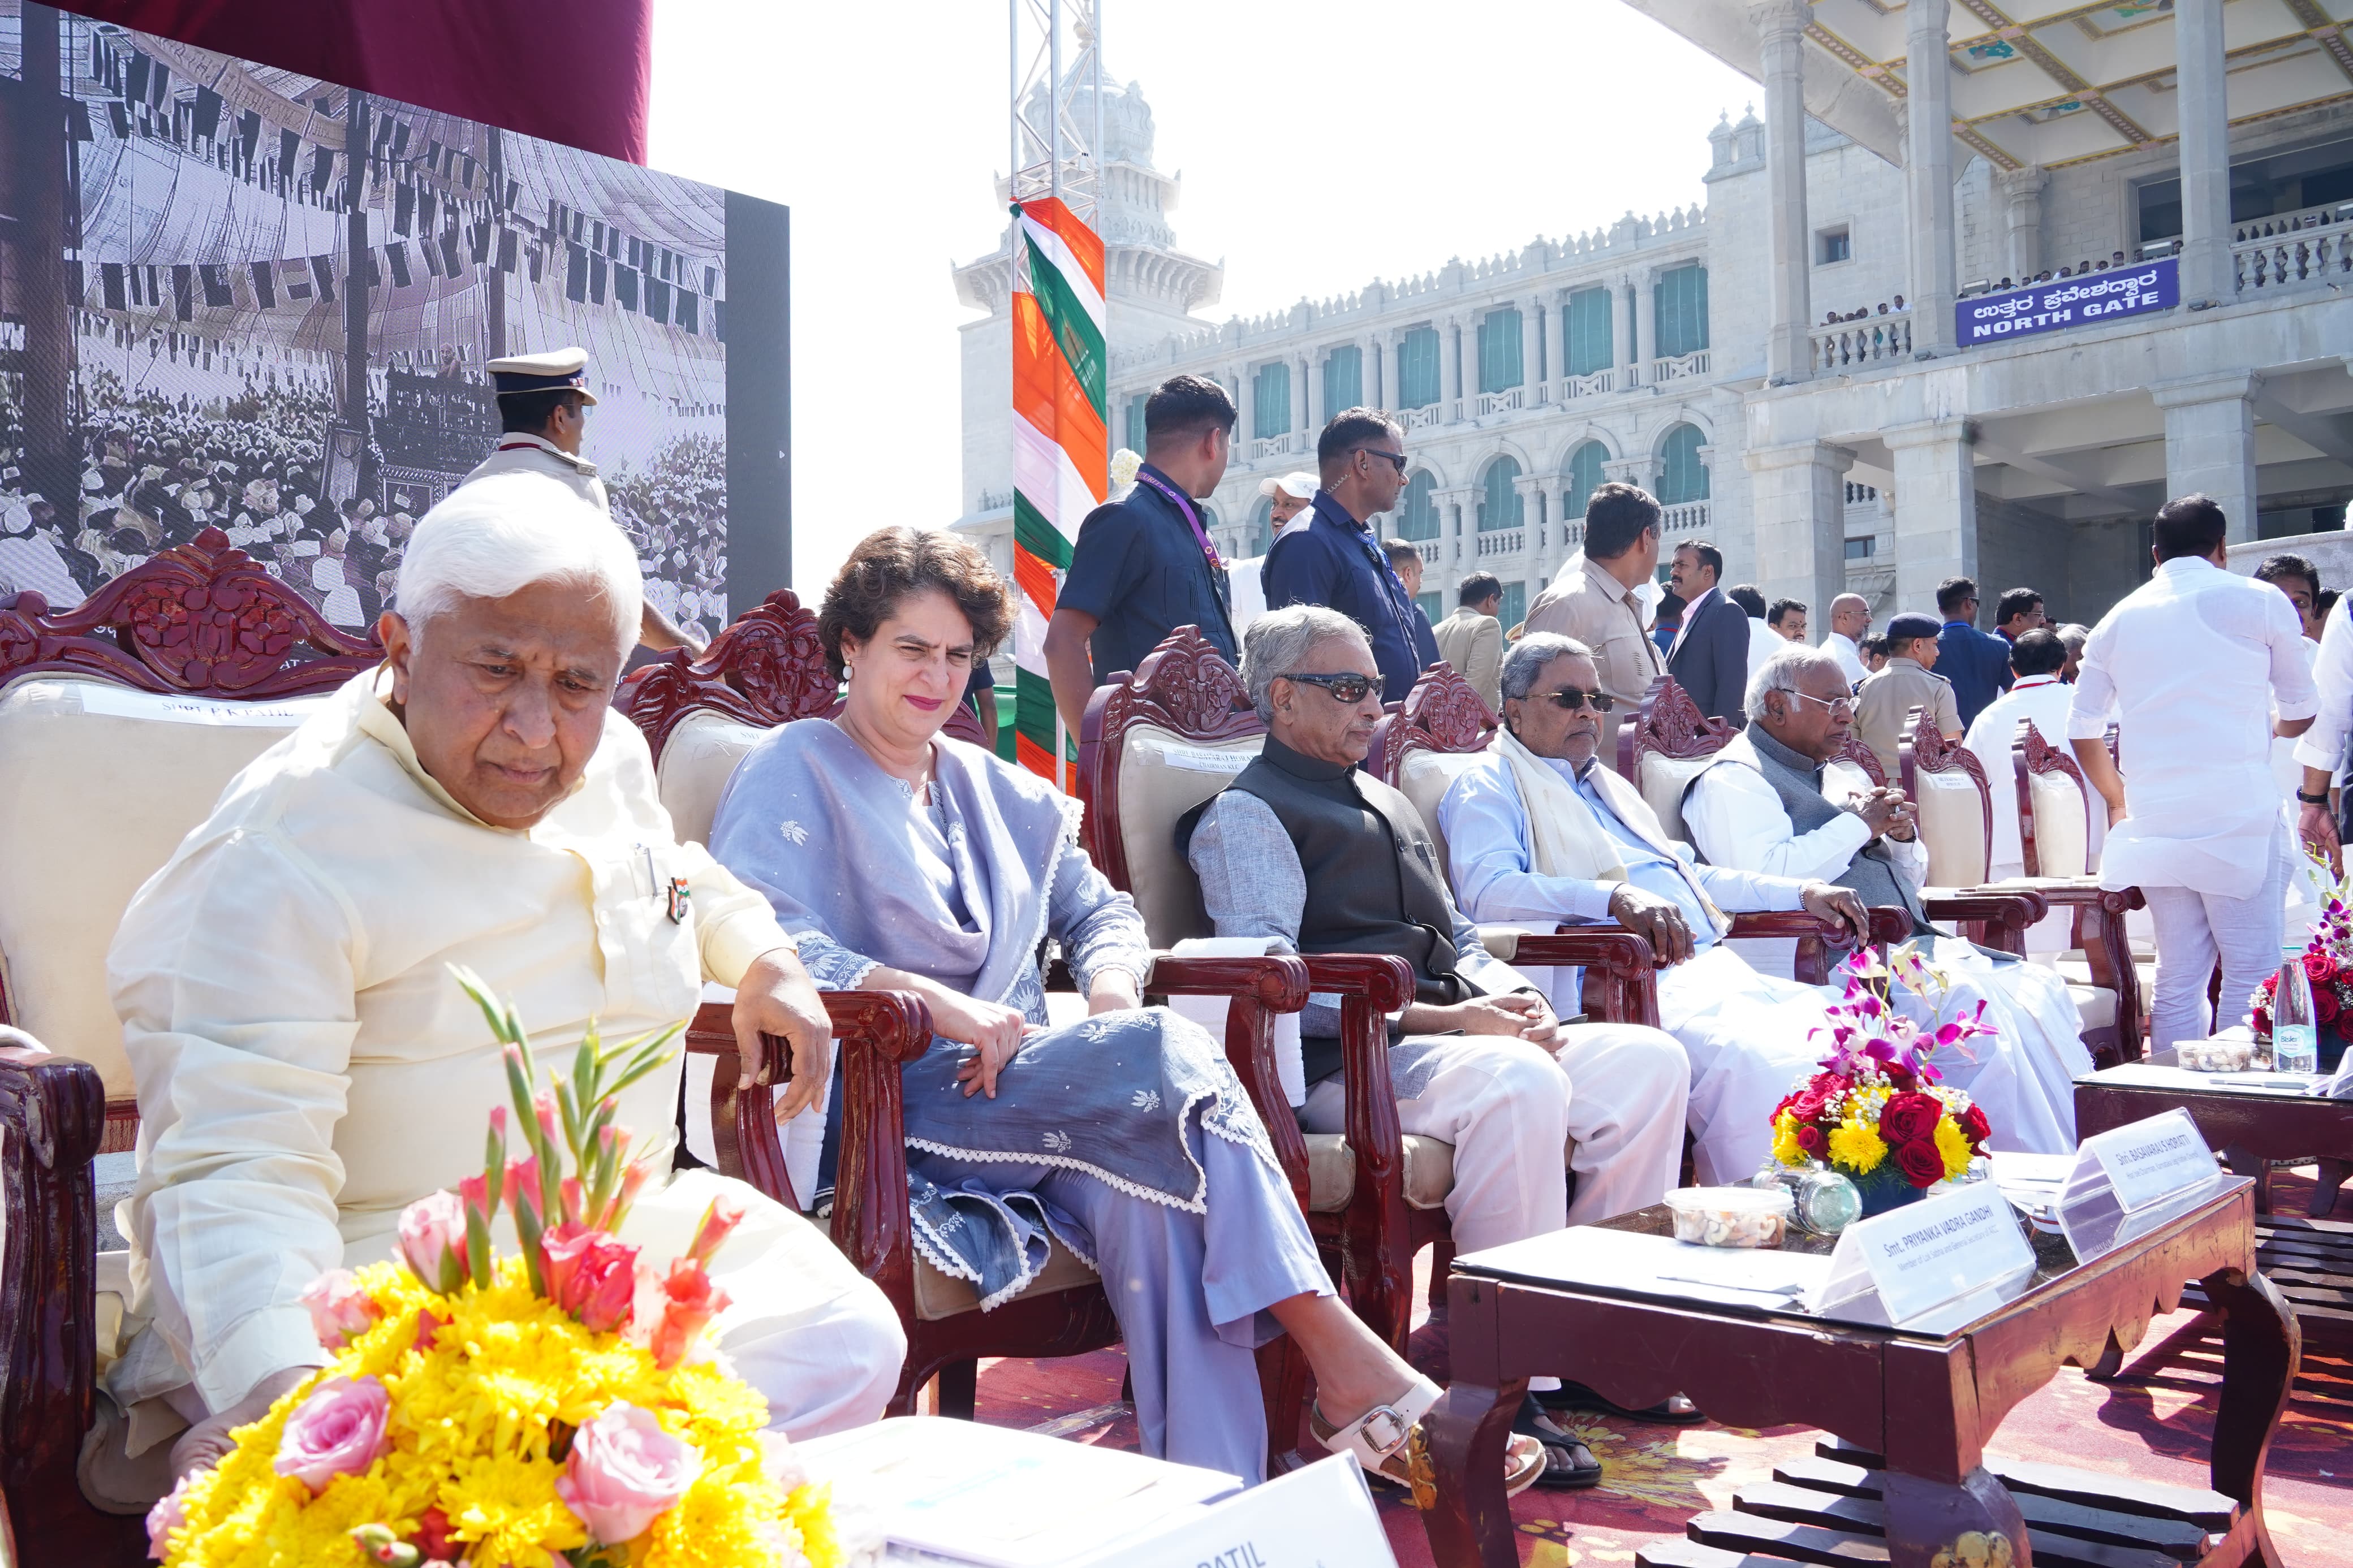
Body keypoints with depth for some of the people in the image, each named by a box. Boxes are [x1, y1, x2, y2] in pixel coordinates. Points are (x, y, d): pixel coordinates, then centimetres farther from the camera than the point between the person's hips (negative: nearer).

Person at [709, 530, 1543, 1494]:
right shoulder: (795, 773, 5)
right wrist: (936, 1001, -23)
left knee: (1144, 1183, -32)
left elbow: (1097, 909, 27)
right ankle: (1346, 1361, -28)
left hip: (1016, 1081, 6)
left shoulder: (993, 789, 26)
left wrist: (1114, 984, 0)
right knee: (1164, 1055, -29)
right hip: (883, 1104, -6)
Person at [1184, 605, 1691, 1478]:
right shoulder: (1246, 813, 2)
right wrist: (1441, 1017, -18)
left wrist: (1515, 997, 4)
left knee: (1648, 1061, -10)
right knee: (1519, 1081, -35)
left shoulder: (1388, 805, 29)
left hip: (1463, 1036, 8)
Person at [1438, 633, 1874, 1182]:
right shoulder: (1489, 786, 7)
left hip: (1710, 964, 9)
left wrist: (1803, 893, 26)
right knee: (1741, 1055, -36)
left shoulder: (1611, 786, 33)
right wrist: (1616, 898, -28)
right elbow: (1489, 890, -13)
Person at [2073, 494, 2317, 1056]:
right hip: (2237, 819, -4)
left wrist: (2118, 800, 26)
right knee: (2252, 972, -1)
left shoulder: (2119, 619, 13)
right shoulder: (2261, 602, 3)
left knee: (2177, 975, 8)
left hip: (2152, 821, 4)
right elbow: (2301, 714, 12)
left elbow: (2083, 729, 13)